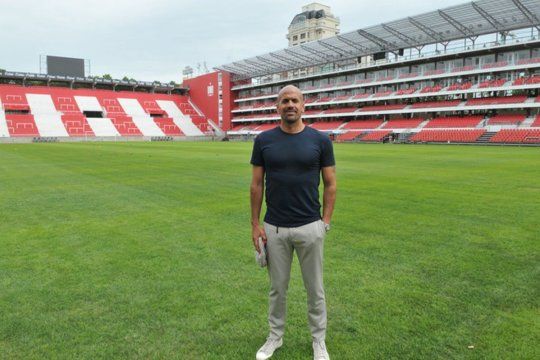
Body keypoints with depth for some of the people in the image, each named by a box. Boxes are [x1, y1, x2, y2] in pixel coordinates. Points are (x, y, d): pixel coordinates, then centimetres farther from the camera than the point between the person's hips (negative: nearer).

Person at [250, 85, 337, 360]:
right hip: (274, 229, 1)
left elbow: (330, 184, 1)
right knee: (277, 287, 17)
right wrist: (255, 223, -1)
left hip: (310, 228, -1)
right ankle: (275, 336, 38)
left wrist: (325, 222, -5)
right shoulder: (263, 140, -1)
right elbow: (256, 184, 2)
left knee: (315, 289, 14)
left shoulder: (320, 140, -4)